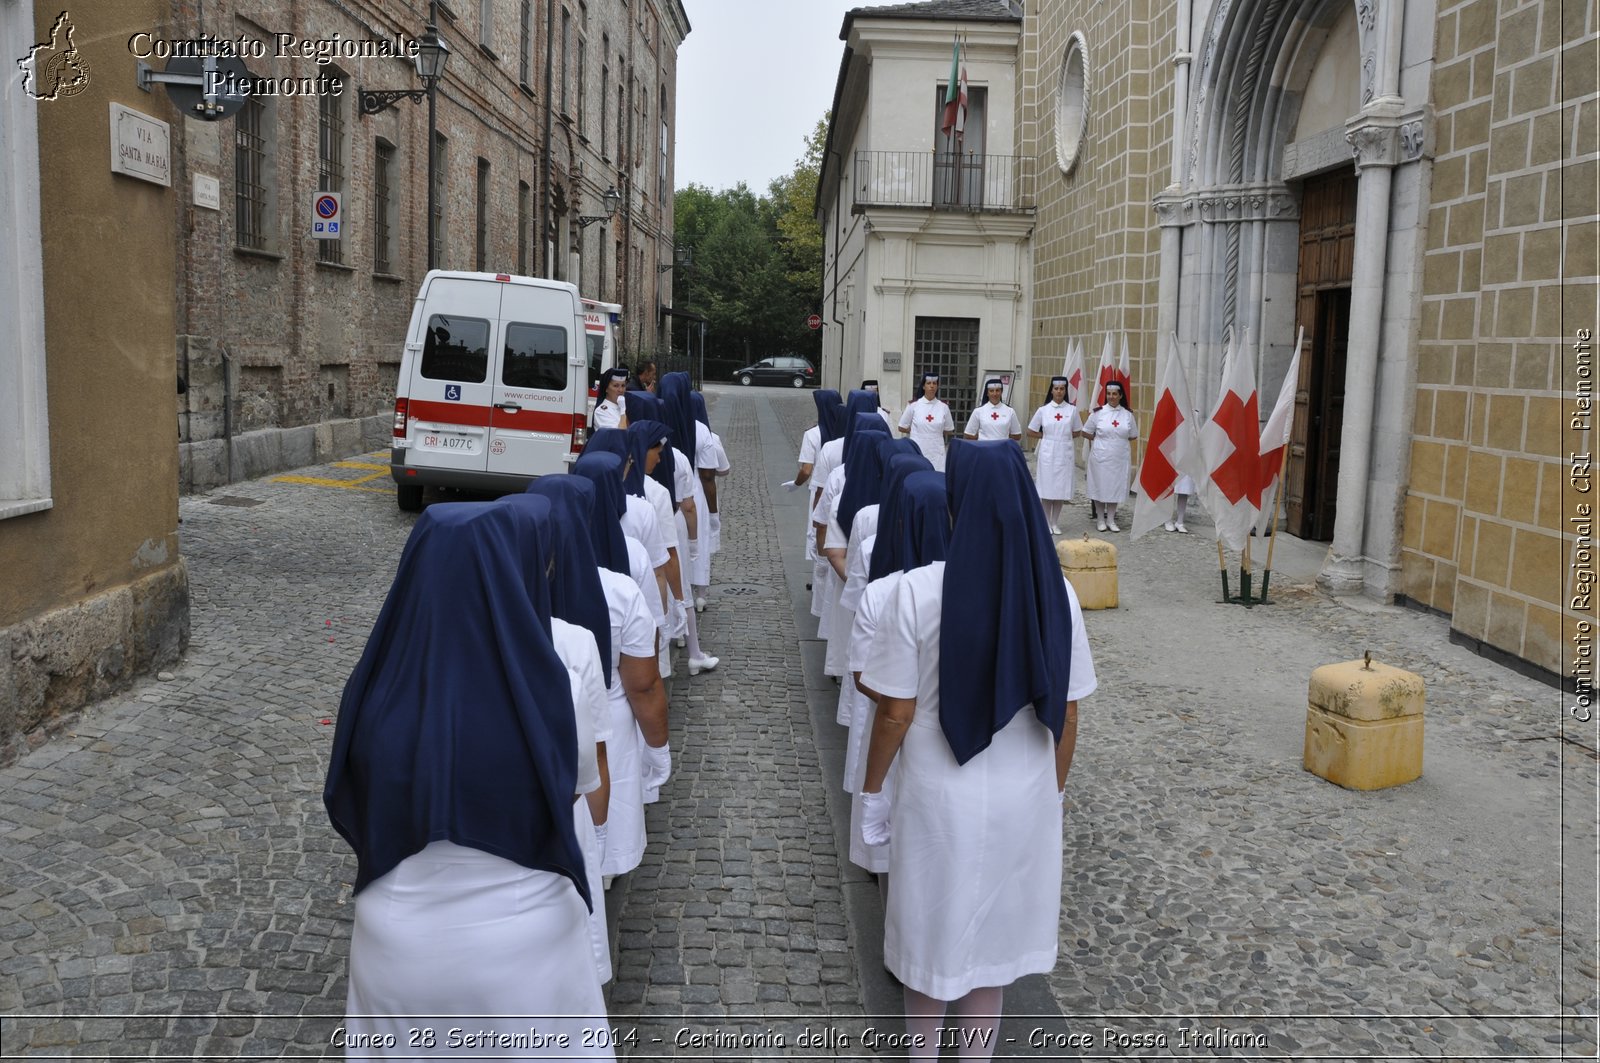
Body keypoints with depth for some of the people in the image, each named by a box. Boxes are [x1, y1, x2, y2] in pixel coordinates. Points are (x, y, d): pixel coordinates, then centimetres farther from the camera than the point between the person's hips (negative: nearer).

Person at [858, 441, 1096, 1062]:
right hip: (1023, 798, 3)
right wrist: (1057, 787, 14)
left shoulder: (919, 590, -21)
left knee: (933, 925, 19)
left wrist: (871, 790, 1)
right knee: (993, 926, 23)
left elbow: (896, 712, -15)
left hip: (939, 797, -2)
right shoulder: (1056, 592, -11)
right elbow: (1066, 712, -3)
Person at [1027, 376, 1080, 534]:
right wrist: (1047, 436, 0)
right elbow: (1031, 432, 5)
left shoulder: (1072, 410, 1)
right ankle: (1046, 523, 12)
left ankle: (1055, 523, 16)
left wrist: (1062, 436, 1)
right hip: (1047, 453, -1)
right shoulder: (1043, 410, -1)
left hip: (1064, 454, 1)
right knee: (1047, 489, 2)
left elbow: (1076, 432, 11)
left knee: (1060, 489, 5)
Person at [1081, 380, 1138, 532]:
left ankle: (1111, 520, 18)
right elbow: (1086, 432, 2)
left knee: (1116, 487, 7)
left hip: (1120, 458, 2)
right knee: (1100, 487, 4)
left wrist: (1119, 439, 3)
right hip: (1101, 457, -2)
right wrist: (1102, 438, 0)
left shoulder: (1127, 415, 2)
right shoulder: (1098, 413, -4)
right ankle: (1100, 520, 17)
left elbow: (1133, 436, 12)